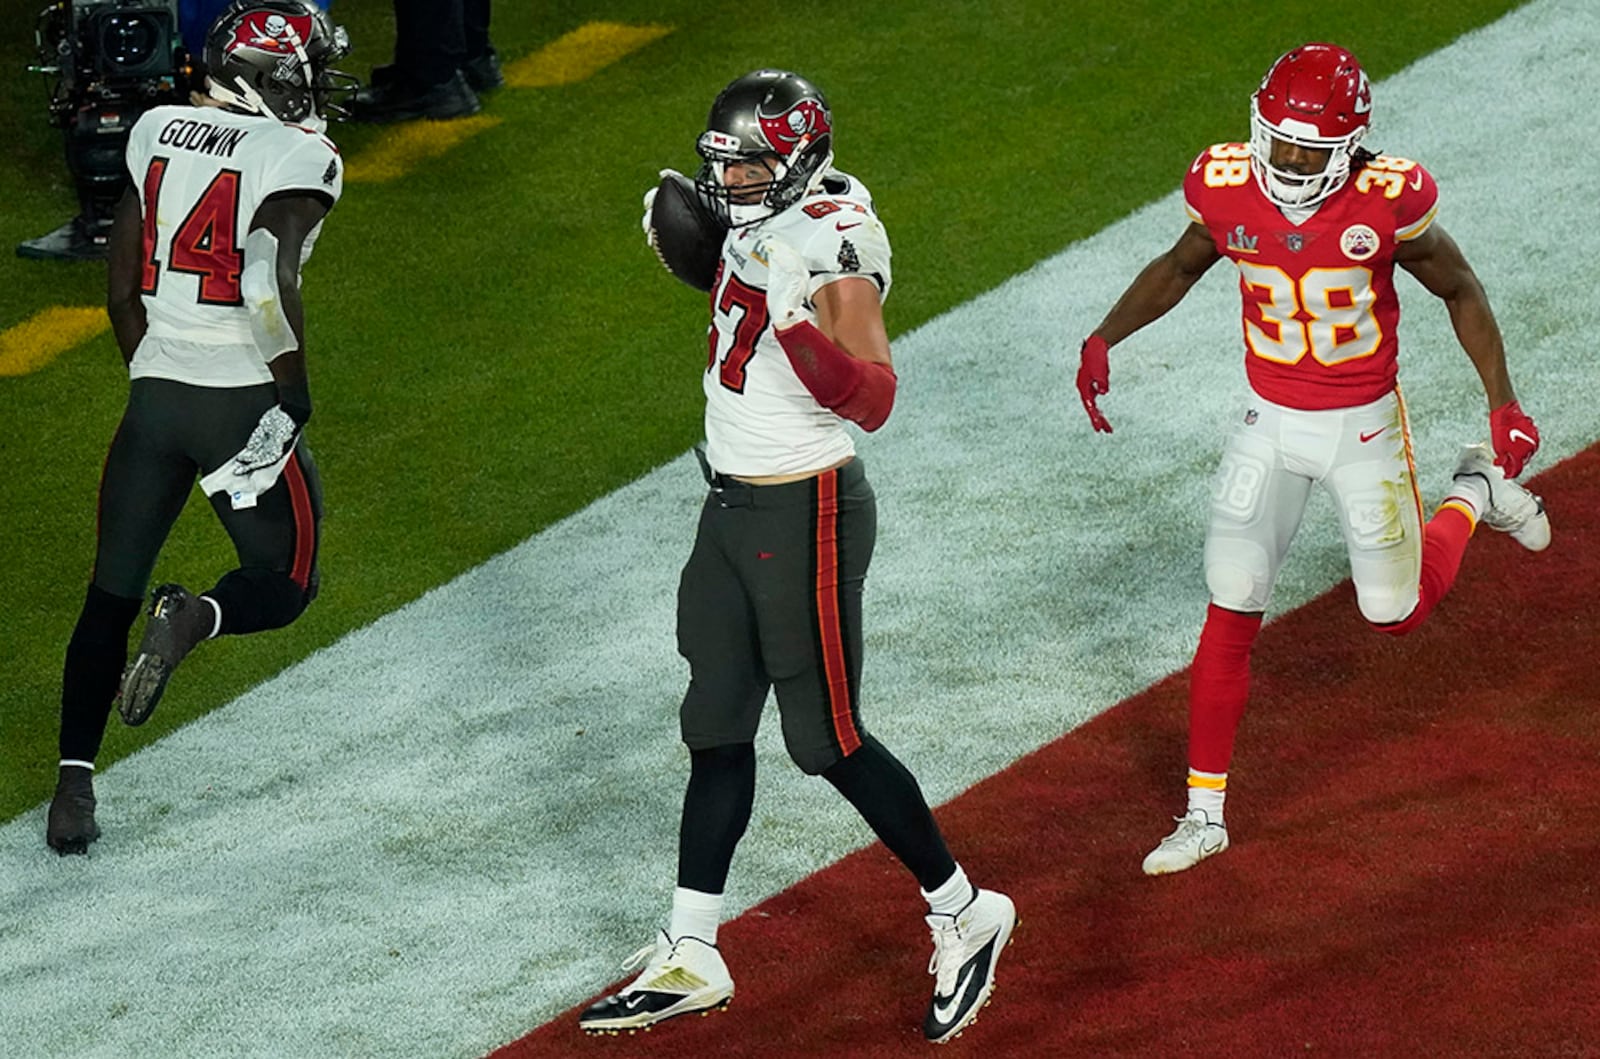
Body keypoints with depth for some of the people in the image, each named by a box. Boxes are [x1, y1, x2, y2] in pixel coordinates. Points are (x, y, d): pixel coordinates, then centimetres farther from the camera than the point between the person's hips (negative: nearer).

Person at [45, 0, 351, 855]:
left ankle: (73, 785, 5)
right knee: (284, 585, 13)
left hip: (155, 393, 5)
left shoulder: (157, 133, 8)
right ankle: (194, 618, -19)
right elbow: (273, 288, -24)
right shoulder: (299, 159, -10)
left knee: (111, 595, 13)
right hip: (243, 400, -5)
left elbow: (121, 288, 12)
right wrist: (295, 398, -11)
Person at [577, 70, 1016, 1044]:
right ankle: (690, 958, 19)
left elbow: (872, 399, -31)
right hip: (735, 507, 9)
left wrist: (797, 321, -45)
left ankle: (964, 915, 17)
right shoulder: (760, 227, 5)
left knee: (828, 740, 0)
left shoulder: (834, 248, -22)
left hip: (806, 516, -9)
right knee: (717, 732, 12)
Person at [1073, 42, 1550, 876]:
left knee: (1395, 613, 10)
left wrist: (1502, 402, -12)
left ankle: (1475, 493, 40)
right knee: (1229, 617, -1)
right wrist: (1104, 337, -5)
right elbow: (1181, 266, 7)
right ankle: (1204, 814, 9)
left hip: (1365, 429, -2)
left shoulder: (1387, 204, -21)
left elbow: (1459, 290, -6)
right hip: (1271, 427, 2)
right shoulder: (1229, 190, -13)